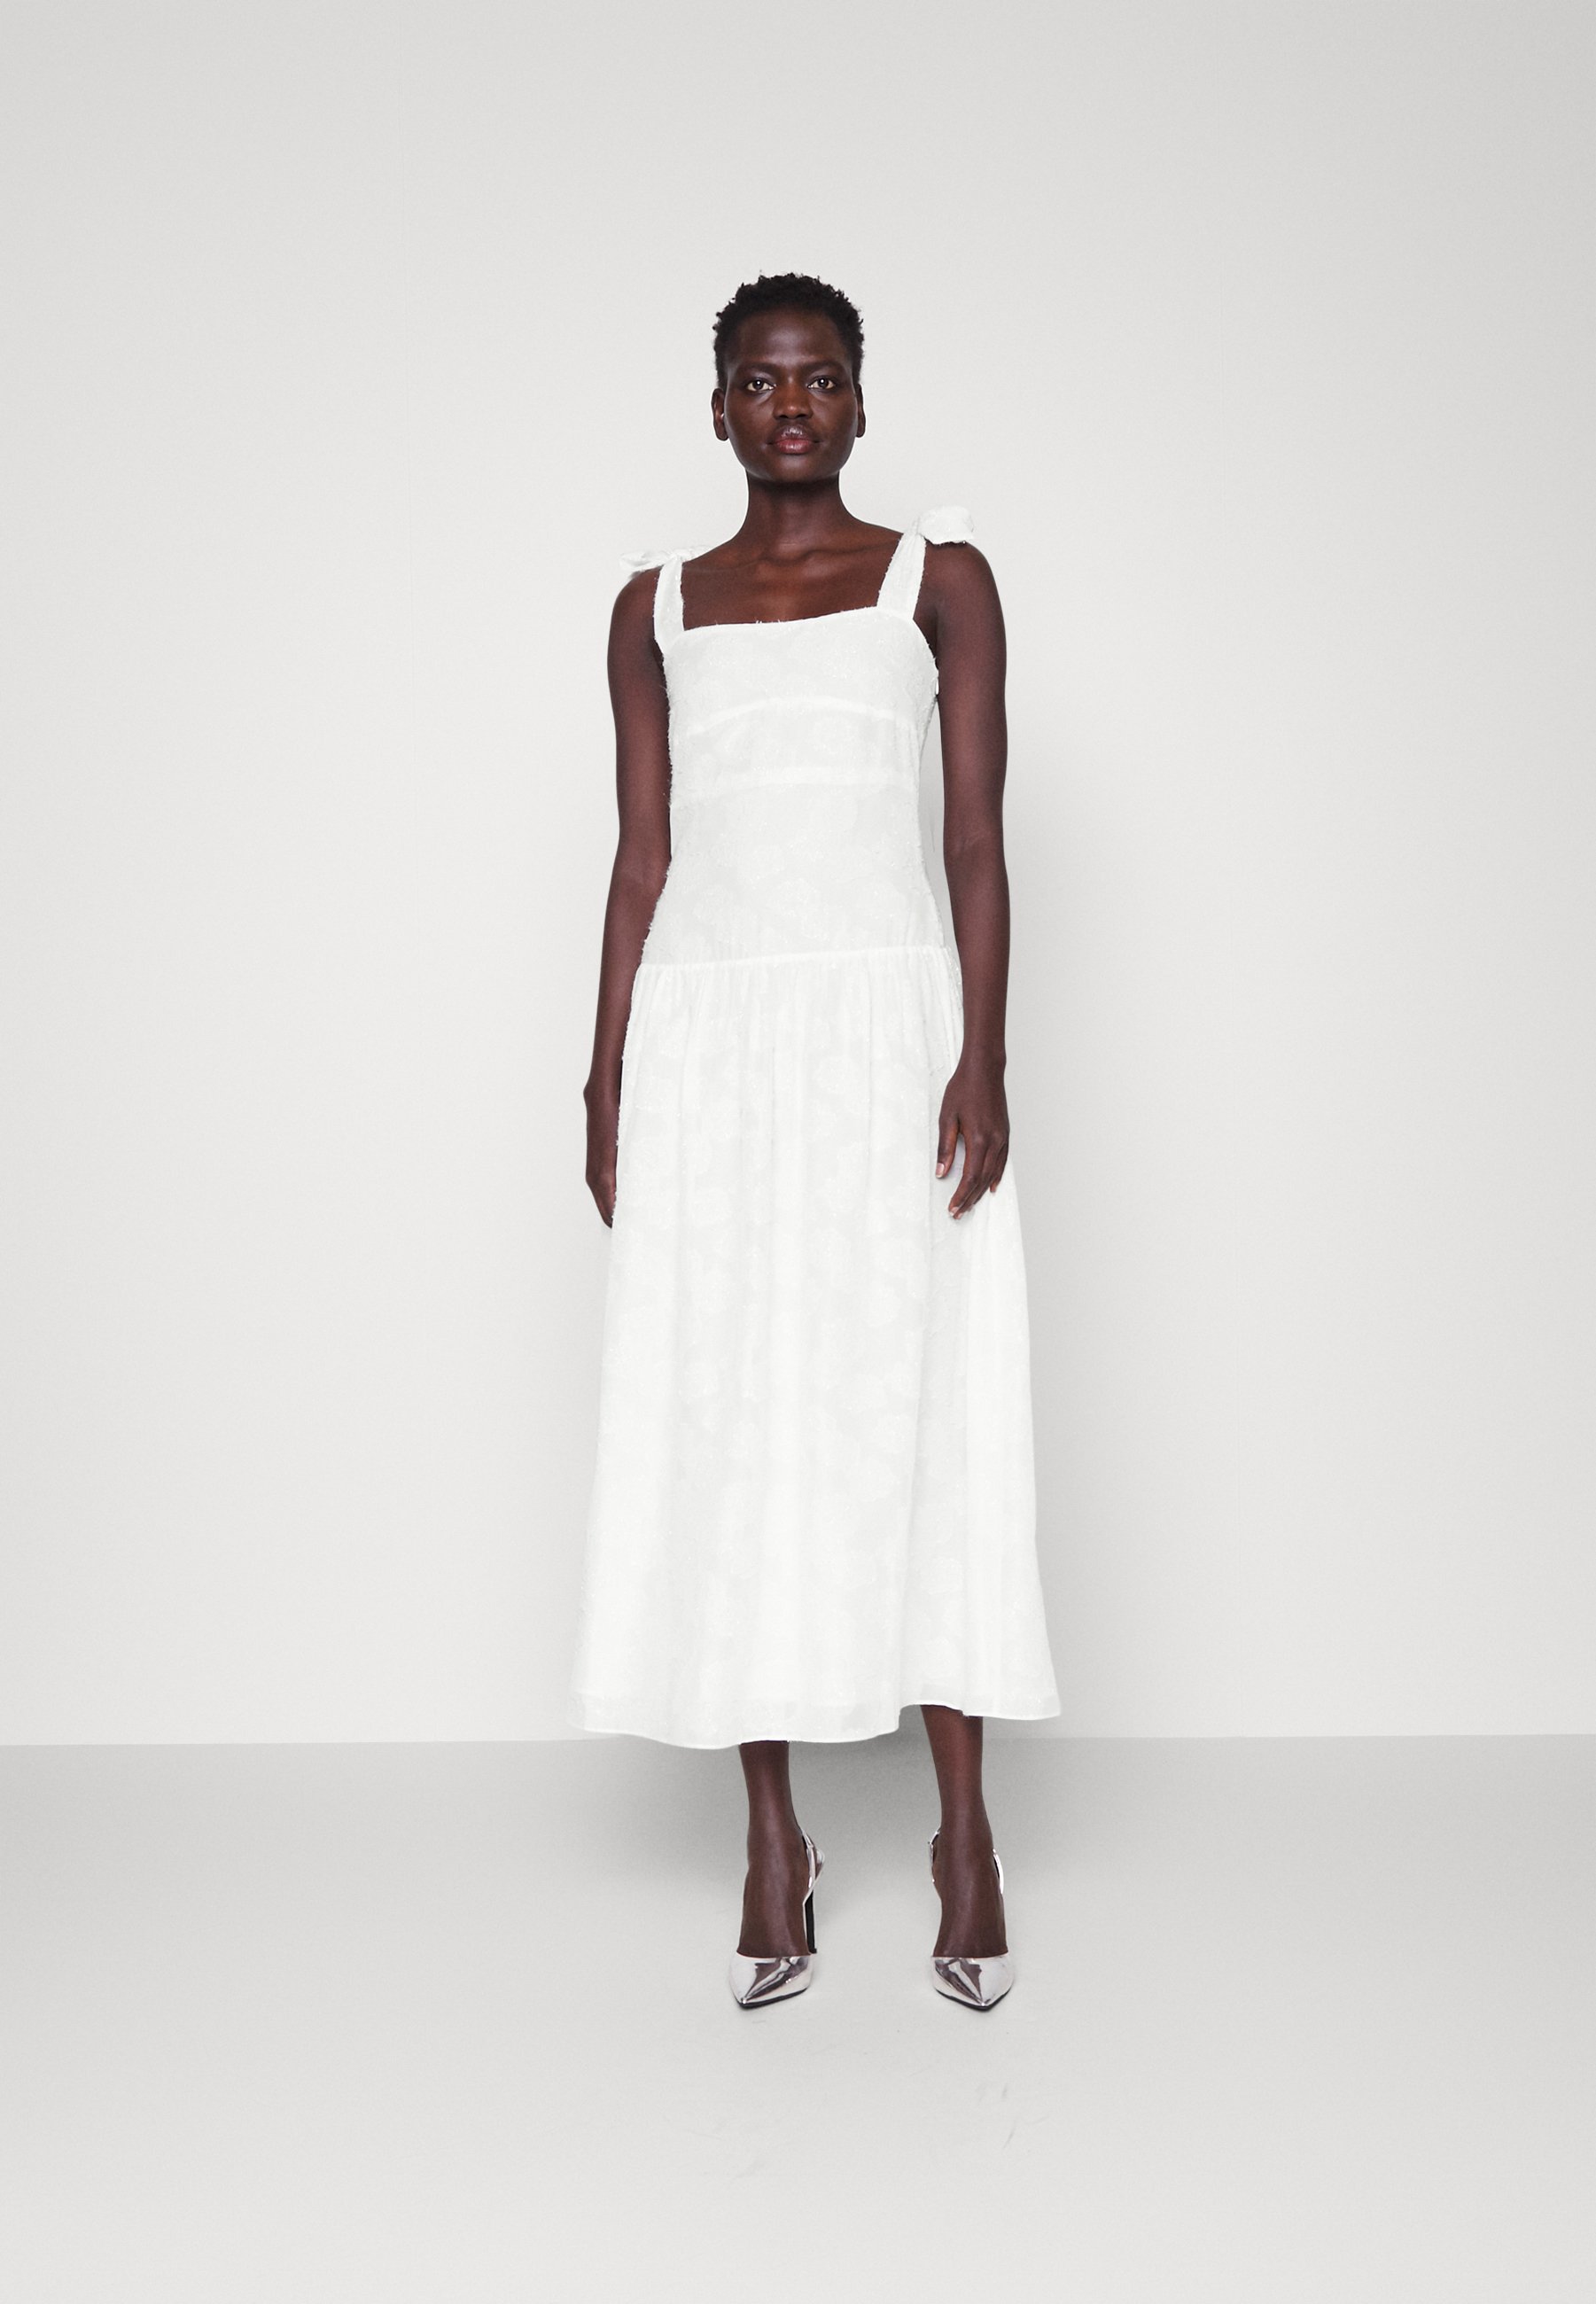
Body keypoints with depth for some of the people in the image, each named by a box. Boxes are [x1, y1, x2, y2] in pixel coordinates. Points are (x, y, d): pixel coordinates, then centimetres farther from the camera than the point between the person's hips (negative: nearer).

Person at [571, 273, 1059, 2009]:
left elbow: (978, 836, 1)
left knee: (919, 1414, -2)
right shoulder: (656, 608, 14)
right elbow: (642, 856, 11)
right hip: (707, 1039, 3)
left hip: (885, 1024, -2)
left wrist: (982, 1056, -10)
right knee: (725, 1422, 2)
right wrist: (607, 1083, 5)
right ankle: (774, 1838, 13)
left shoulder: (939, 578, 7)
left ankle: (965, 1833, 10)